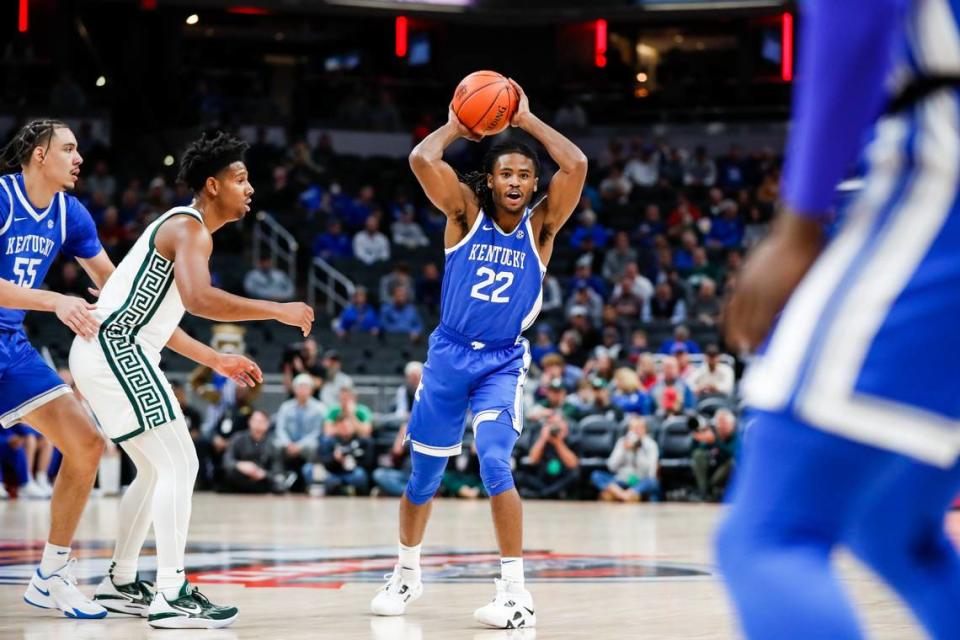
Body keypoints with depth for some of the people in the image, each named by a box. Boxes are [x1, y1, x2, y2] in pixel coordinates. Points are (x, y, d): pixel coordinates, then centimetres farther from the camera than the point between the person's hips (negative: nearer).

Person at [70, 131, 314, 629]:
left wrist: (216, 360, 27)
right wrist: (278, 311, -24)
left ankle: (120, 583, 26)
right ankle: (171, 597, -15)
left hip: (105, 352, 11)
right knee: (179, 466, -11)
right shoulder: (190, 230, -11)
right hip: (116, 350, -11)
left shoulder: (180, 227, 21)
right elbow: (198, 299, -31)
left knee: (156, 470, 20)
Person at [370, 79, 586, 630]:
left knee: (495, 464, -22)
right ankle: (407, 574, 35)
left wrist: (528, 120, -13)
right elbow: (422, 159, -21)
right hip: (450, 353, 2)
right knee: (425, 473, 12)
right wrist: (456, 127, -6)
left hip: (503, 361, -2)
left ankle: (516, 592, -18)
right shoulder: (465, 212, -6)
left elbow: (576, 166, -21)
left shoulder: (541, 226, -6)